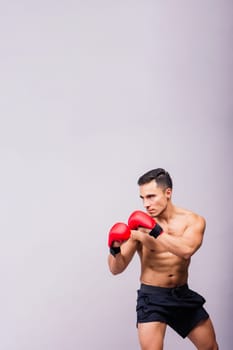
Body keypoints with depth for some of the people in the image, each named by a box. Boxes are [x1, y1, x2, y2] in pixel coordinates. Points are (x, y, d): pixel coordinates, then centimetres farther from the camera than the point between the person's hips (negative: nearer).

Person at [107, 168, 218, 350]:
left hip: (183, 295, 3)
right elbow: (116, 269, -10)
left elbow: (186, 250, -28)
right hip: (153, 297, -3)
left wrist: (155, 231, -34)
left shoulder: (193, 220, -7)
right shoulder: (139, 224, -11)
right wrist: (115, 250, -31)